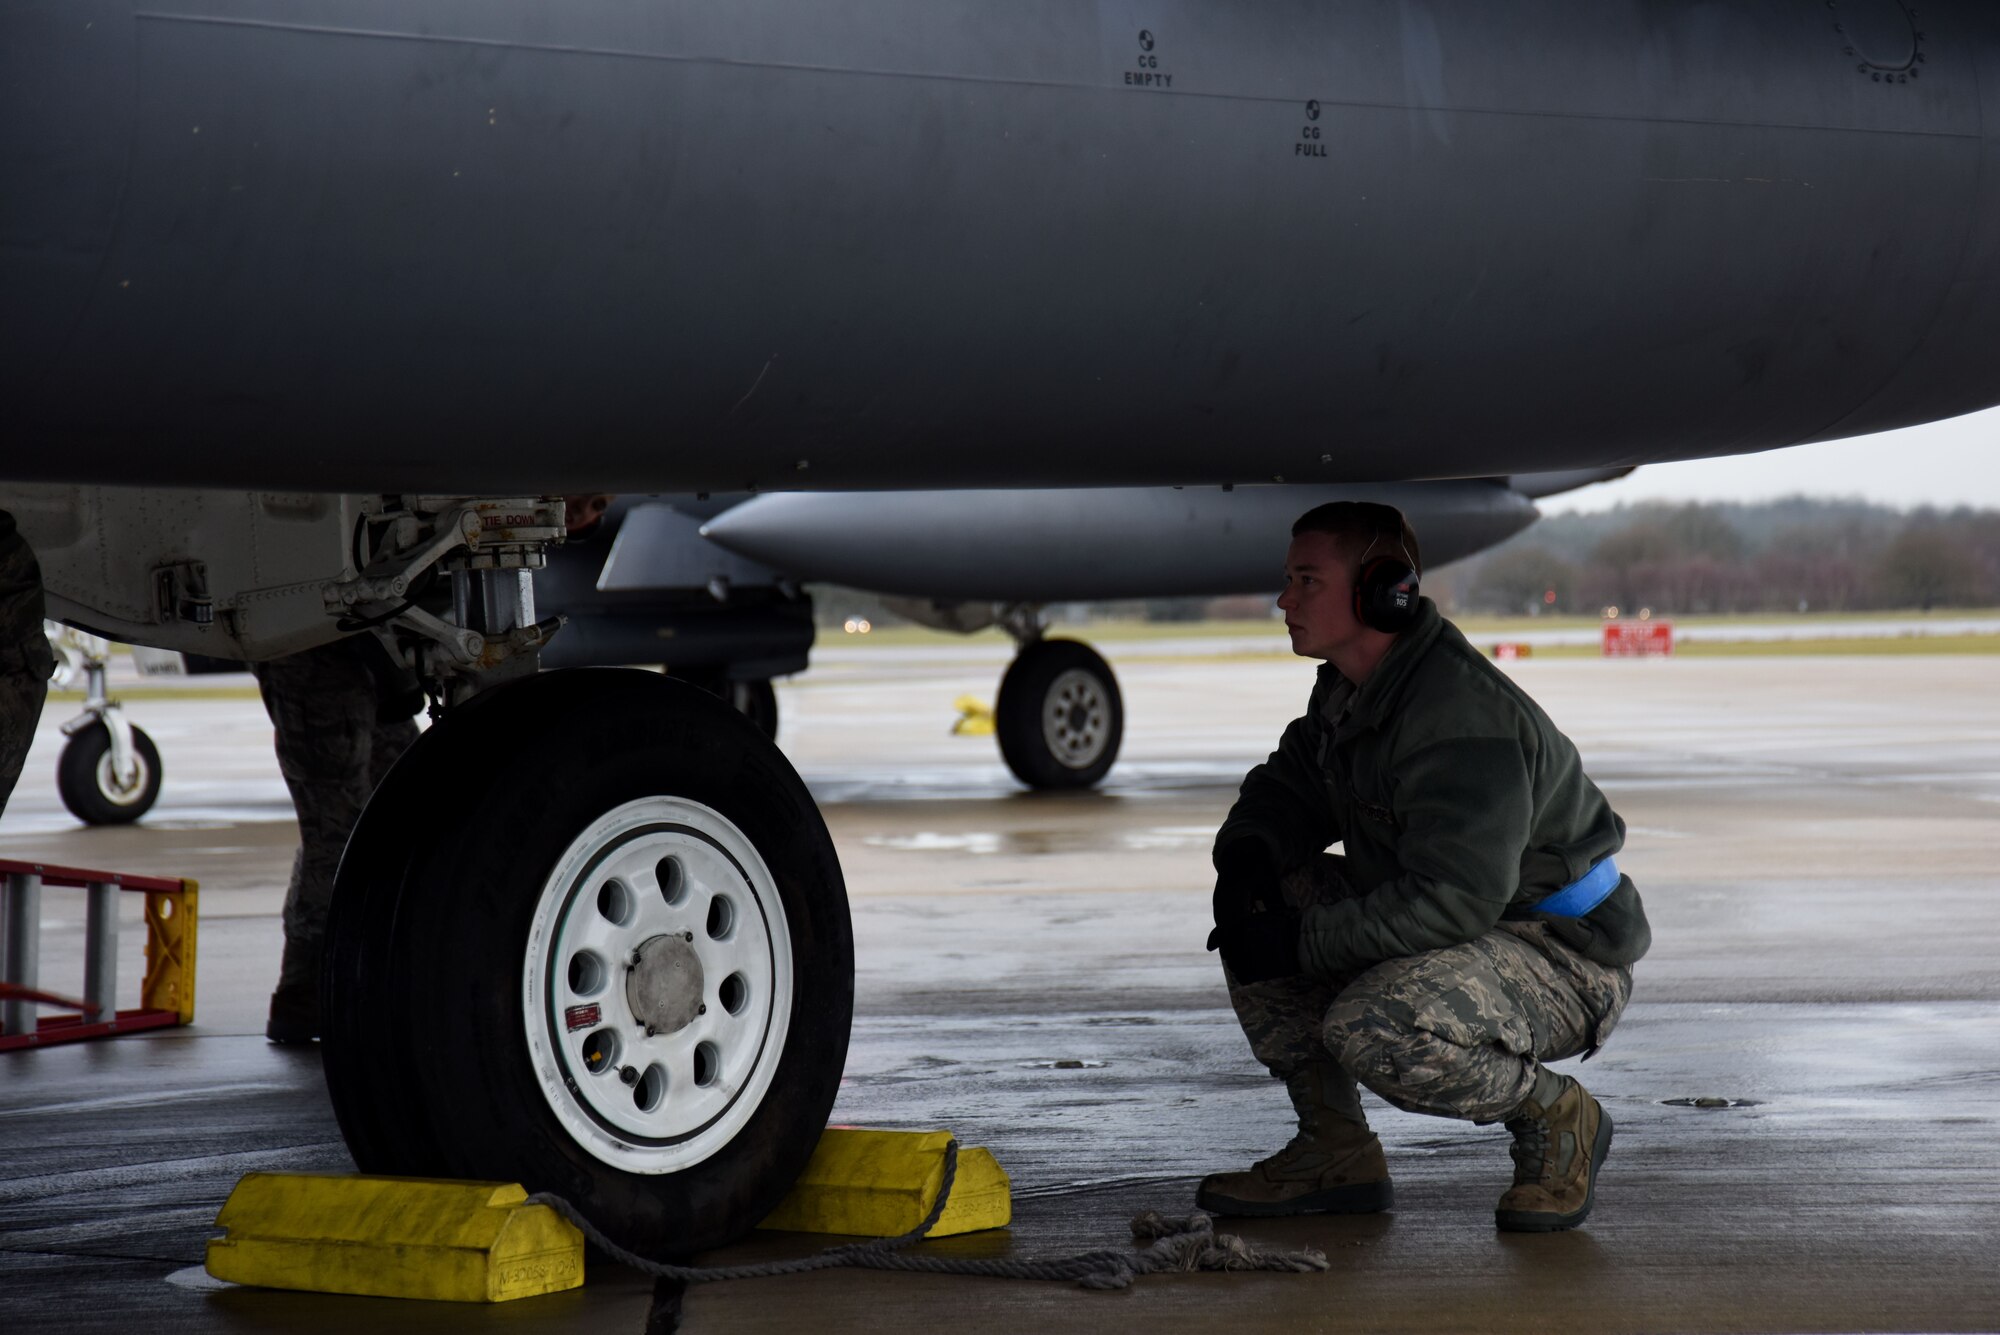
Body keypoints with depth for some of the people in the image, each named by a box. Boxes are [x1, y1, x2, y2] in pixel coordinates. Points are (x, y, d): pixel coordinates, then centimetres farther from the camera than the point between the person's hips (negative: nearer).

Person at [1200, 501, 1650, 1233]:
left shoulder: (1462, 715, -27)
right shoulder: (1348, 691, 5)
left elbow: (1452, 899, -33)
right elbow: (1288, 788, 19)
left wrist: (1303, 946, -28)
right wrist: (1246, 856, -6)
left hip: (1564, 960, -10)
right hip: (1466, 934, 10)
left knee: (1370, 1031, -34)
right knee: (1252, 914, 3)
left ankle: (1556, 1116, -6)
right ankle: (1335, 1152, 6)